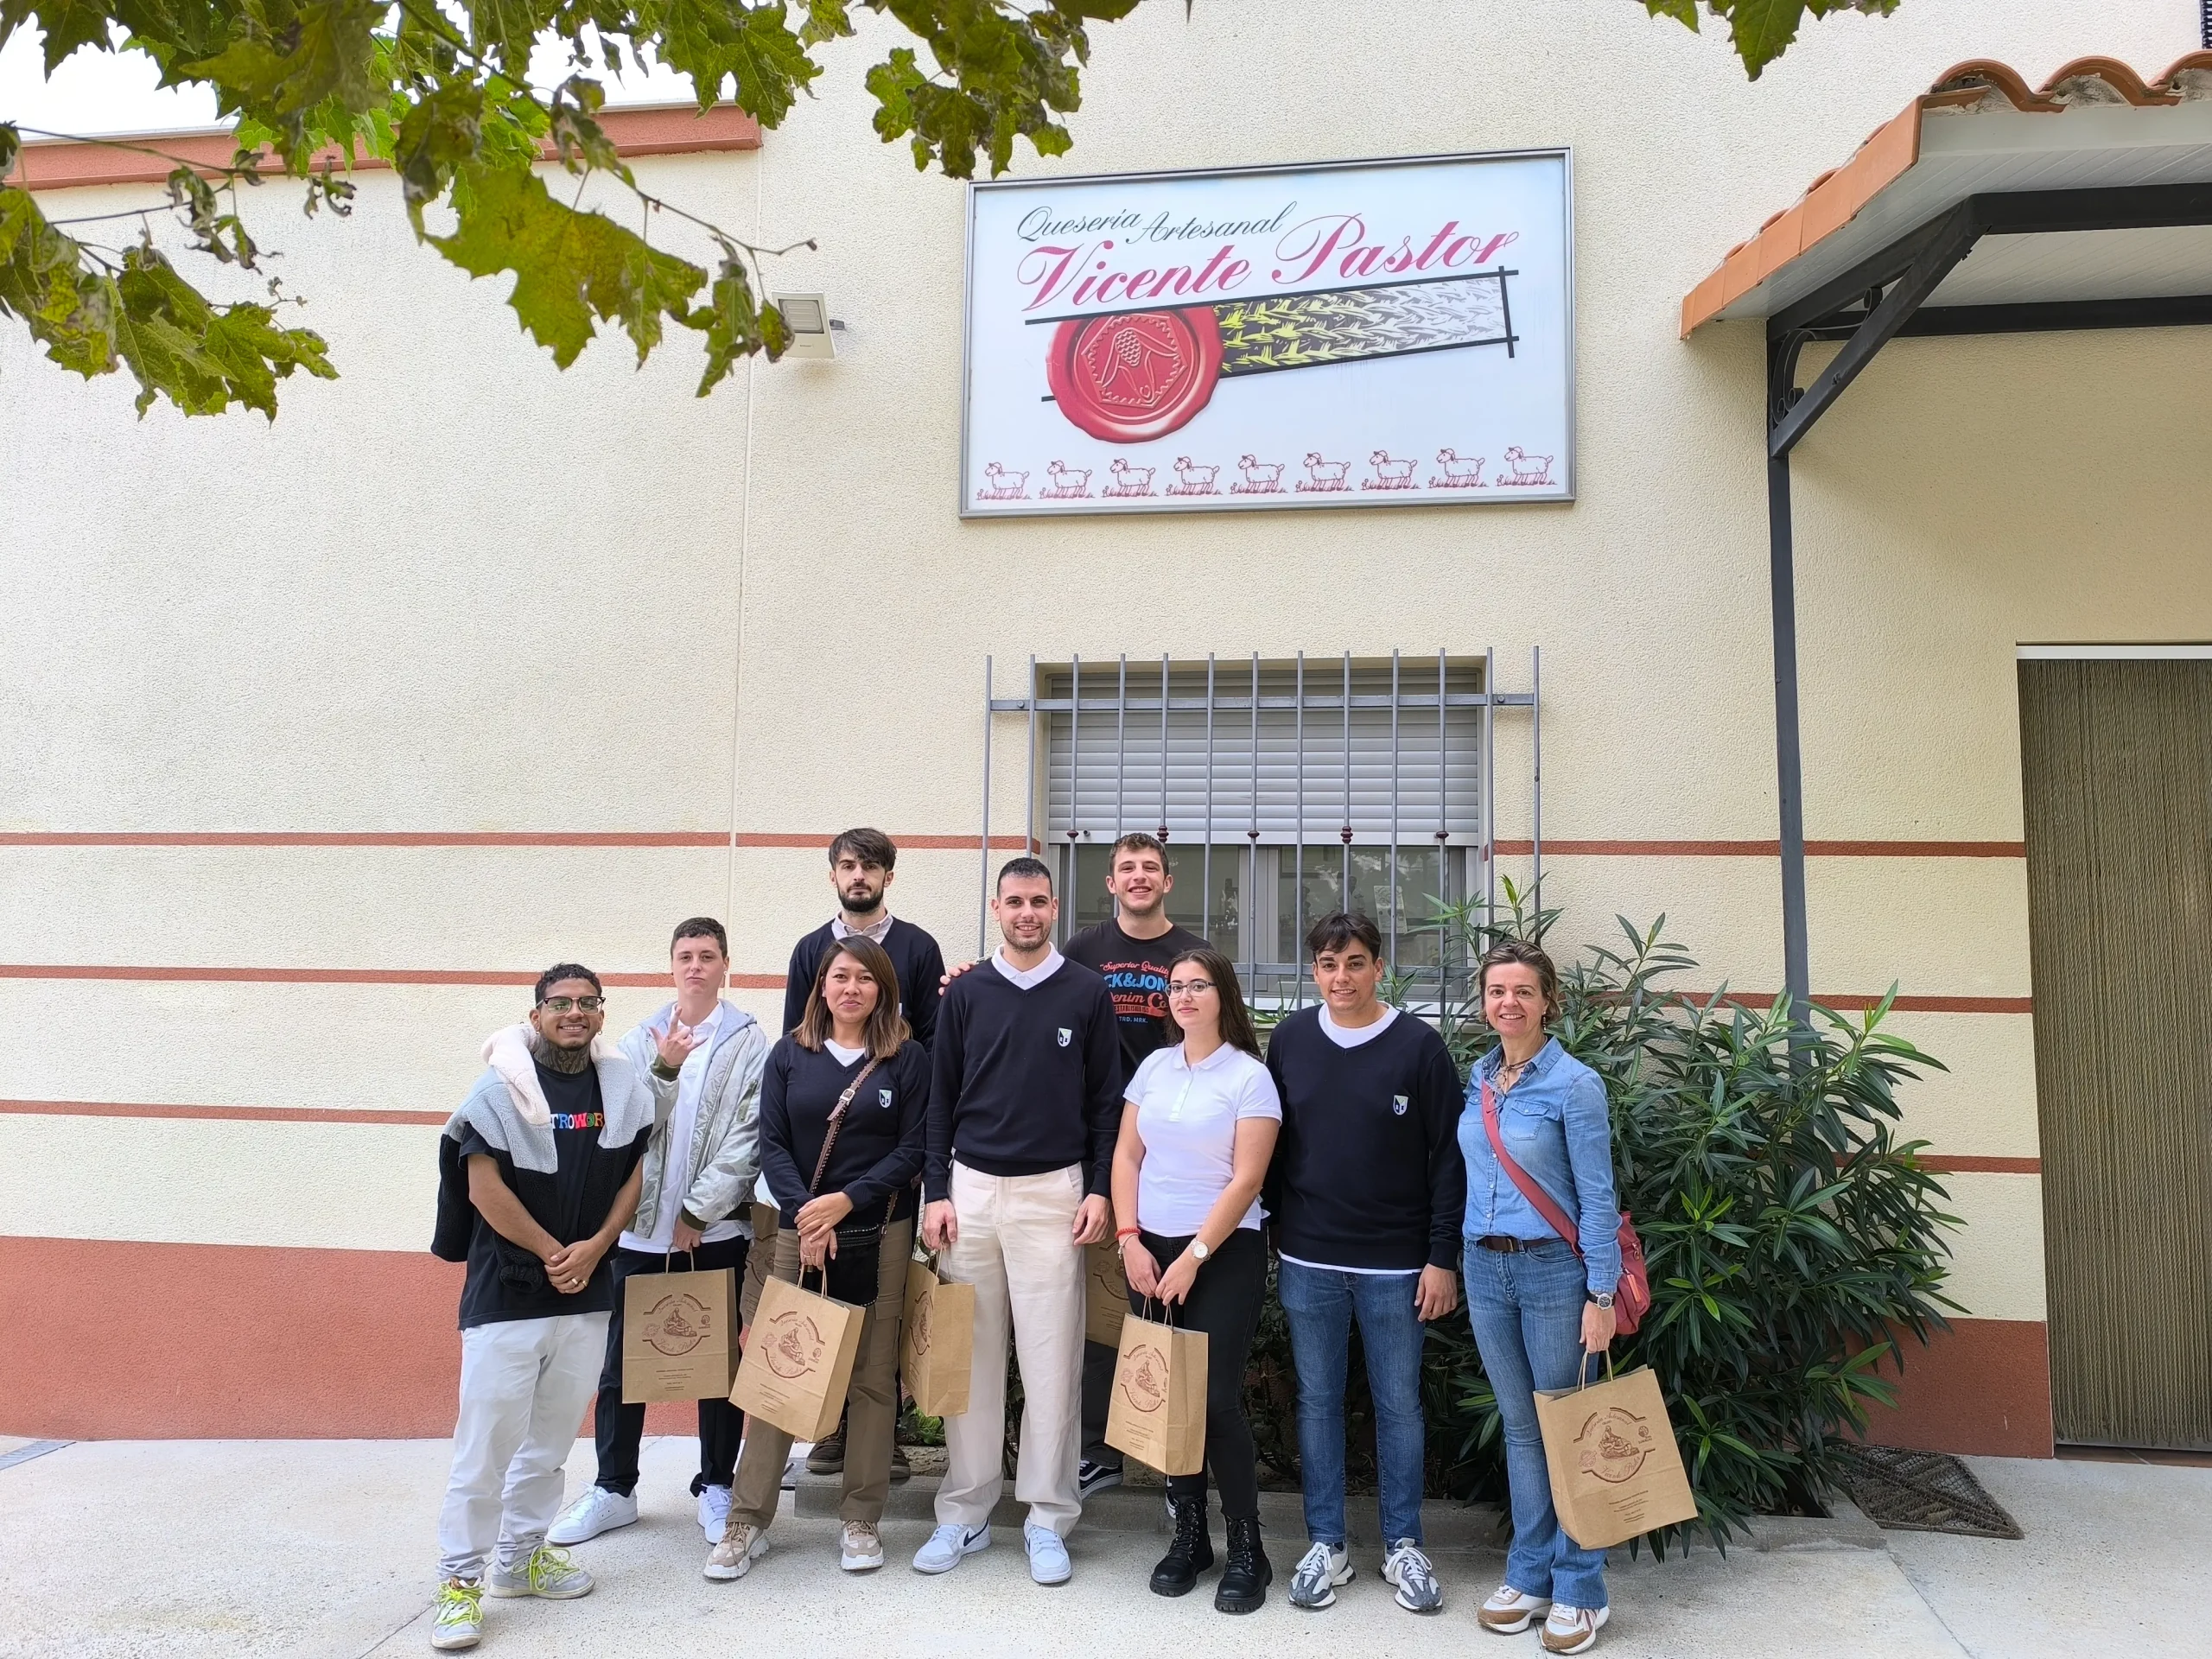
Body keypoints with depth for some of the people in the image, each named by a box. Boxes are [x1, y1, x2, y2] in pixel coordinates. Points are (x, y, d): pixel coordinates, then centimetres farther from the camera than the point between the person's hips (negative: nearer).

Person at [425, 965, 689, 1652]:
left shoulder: (625, 1085, 3)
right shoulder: (501, 1086, -8)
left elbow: (632, 1179, 6)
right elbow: (483, 1188, -12)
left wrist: (593, 1249, -8)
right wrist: (552, 1252, -10)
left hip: (588, 1293, 4)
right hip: (506, 1293, -4)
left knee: (552, 1436, 14)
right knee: (487, 1439, -2)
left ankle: (521, 1557, 29)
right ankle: (459, 1577, 11)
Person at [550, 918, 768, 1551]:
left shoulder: (749, 1041, -2)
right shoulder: (642, 1039, 8)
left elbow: (747, 1137, -7)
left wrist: (697, 1213, -10)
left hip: (716, 1228, -2)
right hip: (642, 1225, 3)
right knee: (622, 1361, 10)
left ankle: (716, 1488, 22)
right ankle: (613, 1487, 26)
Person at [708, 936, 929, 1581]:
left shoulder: (907, 1059, 1)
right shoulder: (789, 1055, 5)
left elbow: (912, 1148, -4)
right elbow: (772, 1144, 0)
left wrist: (845, 1201, -14)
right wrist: (806, 1215, -13)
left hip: (880, 1232, -1)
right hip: (799, 1230, 1)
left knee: (873, 1376, 5)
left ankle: (861, 1519, 17)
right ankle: (748, 1520, 12)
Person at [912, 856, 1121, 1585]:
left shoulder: (1087, 993, 2)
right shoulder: (966, 993, 6)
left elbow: (1106, 1101, 3)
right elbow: (941, 1099, 7)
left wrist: (1099, 1189, -4)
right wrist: (936, 1190, 1)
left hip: (1054, 1191, -2)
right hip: (971, 1189, 2)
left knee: (1052, 1359, 1)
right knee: (970, 1355, 7)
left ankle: (1048, 1518, 13)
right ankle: (965, 1512, 18)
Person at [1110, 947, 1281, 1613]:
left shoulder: (1250, 1076, -7)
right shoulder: (1153, 1066, 7)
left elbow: (1246, 1181, -12)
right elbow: (1126, 1156, 8)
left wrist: (1193, 1257, -14)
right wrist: (1129, 1239, -3)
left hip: (1225, 1253, -4)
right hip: (1150, 1248, 4)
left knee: (1216, 1399, -6)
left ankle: (1247, 1549, 11)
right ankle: (1188, 1534, 22)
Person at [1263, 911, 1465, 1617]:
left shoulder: (1419, 1046, -8)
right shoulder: (1289, 1040, 0)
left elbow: (1448, 1160, -6)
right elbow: (1271, 1145, 7)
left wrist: (1442, 1258, -8)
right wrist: (1273, 1233, 6)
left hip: (1395, 1265, -2)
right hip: (1307, 1262, 2)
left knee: (1399, 1405, 10)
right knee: (1317, 1402, 11)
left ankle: (1403, 1546, 26)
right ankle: (1326, 1544, 25)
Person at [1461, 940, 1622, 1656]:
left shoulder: (1574, 1084, -12)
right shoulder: (1477, 1078, 5)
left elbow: (1597, 1198, -12)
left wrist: (1601, 1296, -14)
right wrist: (1466, 1262, 13)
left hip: (1554, 1270, -5)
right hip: (1485, 1269, 6)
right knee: (1519, 1426, 14)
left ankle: (1578, 1590, 17)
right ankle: (1530, 1575, 25)